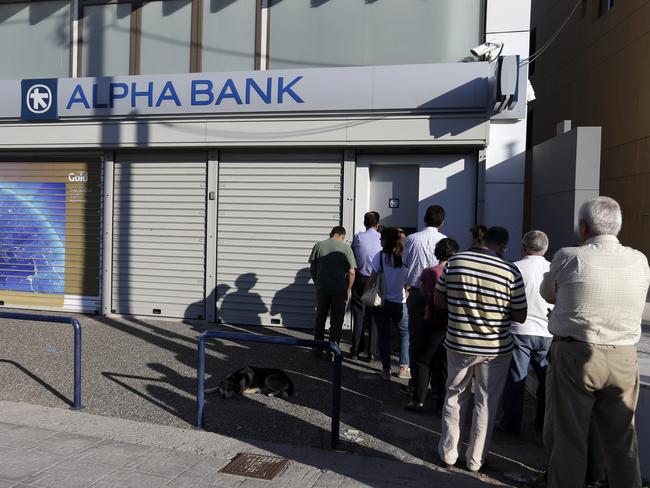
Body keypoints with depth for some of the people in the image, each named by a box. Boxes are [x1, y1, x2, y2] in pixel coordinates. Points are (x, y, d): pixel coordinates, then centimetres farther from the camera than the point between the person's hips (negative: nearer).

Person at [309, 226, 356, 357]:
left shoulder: (319, 245, 1)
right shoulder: (346, 247, -5)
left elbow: (312, 269, 3)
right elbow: (351, 272, -8)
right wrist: (348, 290, 1)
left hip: (322, 288, 2)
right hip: (339, 289, -2)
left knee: (320, 319, 15)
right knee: (336, 322, 9)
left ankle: (317, 349, 22)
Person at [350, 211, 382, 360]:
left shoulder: (358, 237, -6)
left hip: (360, 280, 1)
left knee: (358, 314, 9)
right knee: (374, 316, 8)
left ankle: (356, 350, 14)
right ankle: (371, 352, 10)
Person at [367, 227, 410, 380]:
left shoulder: (380, 256, -8)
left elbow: (373, 278, -7)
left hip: (382, 302, 0)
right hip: (401, 302, 1)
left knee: (384, 335, 11)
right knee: (405, 334, 18)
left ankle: (386, 370, 14)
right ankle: (404, 368, 16)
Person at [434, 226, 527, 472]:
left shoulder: (454, 261, -7)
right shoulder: (510, 271, -13)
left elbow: (438, 300, 2)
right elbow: (520, 316, -6)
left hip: (458, 345, 2)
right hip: (496, 349, -2)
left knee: (454, 397, 19)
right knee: (486, 404, 14)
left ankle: (448, 452, 29)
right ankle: (476, 459, 25)